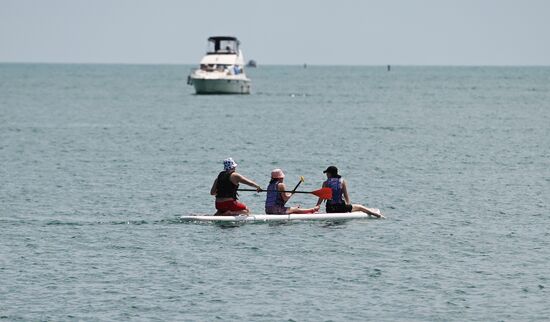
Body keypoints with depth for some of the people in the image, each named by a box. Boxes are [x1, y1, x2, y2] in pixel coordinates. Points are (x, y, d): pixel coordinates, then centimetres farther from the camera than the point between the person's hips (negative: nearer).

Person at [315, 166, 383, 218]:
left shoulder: (325, 183, -2)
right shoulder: (342, 181, -1)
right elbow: (346, 195, -3)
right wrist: (348, 204, 7)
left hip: (330, 209, 0)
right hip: (341, 207, 0)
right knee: (359, 207, 19)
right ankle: (377, 214, 23)